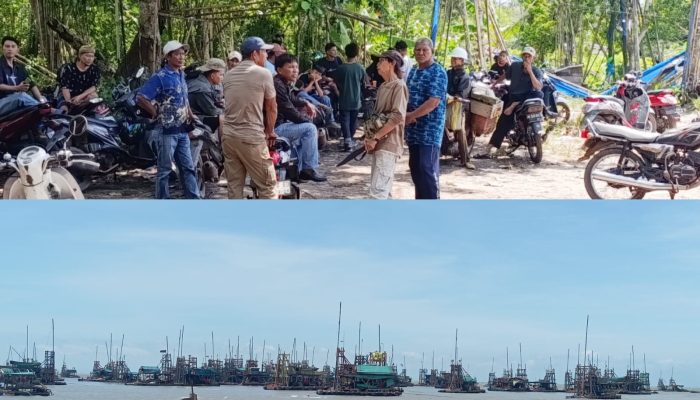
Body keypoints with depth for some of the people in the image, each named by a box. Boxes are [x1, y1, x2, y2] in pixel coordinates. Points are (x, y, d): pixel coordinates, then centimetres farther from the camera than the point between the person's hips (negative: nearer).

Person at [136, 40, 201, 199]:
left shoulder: (181, 75, 11)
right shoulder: (160, 77, -12)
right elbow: (141, 98, -18)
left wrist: (190, 115, 12)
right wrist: (157, 114, -12)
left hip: (182, 130, 7)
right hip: (167, 131, -7)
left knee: (188, 167, 9)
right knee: (165, 170, 0)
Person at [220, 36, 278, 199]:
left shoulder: (228, 75, 11)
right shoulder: (263, 73, -6)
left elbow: (230, 103, 16)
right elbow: (271, 108, 0)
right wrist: (270, 131, 16)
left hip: (228, 135, 6)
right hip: (252, 137, -6)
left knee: (234, 185, 10)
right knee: (267, 186, 1)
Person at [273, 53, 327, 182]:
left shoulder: (287, 84, 11)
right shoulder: (277, 85, -21)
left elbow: (292, 100, 32)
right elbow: (290, 111, -23)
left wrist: (306, 103, 12)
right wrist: (308, 119, -9)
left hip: (280, 123, 11)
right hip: (274, 128, -11)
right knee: (310, 128, -15)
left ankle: (299, 169, 24)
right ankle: (308, 169, -8)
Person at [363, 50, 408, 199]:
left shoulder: (399, 86, -10)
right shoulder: (383, 87, 16)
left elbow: (398, 117, -19)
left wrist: (375, 138, -19)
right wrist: (369, 137, 4)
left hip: (388, 143, -9)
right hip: (379, 143, 9)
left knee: (377, 189, -16)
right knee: (384, 188, 12)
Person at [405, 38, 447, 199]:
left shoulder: (438, 73, -11)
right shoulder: (413, 72, 14)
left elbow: (433, 102, -19)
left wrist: (411, 116, -15)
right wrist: (407, 115, -3)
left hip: (430, 129, -8)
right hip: (413, 128, 8)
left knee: (428, 168, -9)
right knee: (414, 167, 12)